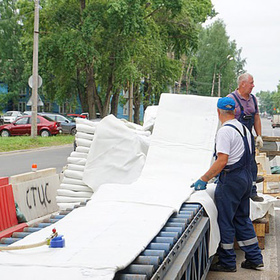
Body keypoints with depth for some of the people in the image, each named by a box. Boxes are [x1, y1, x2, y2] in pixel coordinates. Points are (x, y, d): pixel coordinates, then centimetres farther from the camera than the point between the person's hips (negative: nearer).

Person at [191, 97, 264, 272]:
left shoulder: (225, 131, -16)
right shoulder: (244, 128, 12)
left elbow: (222, 161, -23)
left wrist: (204, 179, -17)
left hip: (231, 180, -9)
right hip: (246, 178, 9)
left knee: (225, 220, 2)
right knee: (242, 219, 18)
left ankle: (227, 262, 9)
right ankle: (254, 259, 22)